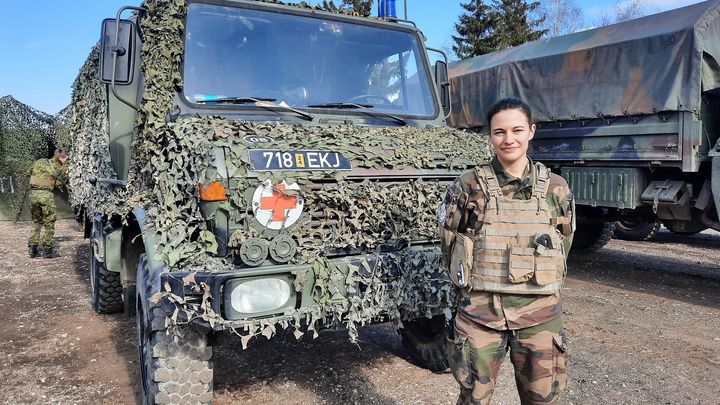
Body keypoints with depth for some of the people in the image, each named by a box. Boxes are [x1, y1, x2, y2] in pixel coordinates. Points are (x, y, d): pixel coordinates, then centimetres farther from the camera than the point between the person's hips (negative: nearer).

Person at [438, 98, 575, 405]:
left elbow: (563, 244, 14)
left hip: (540, 312, 2)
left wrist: (537, 280, 12)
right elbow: (448, 241, 5)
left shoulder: (556, 189, 2)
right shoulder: (468, 187, -4)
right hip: (479, 311, -1)